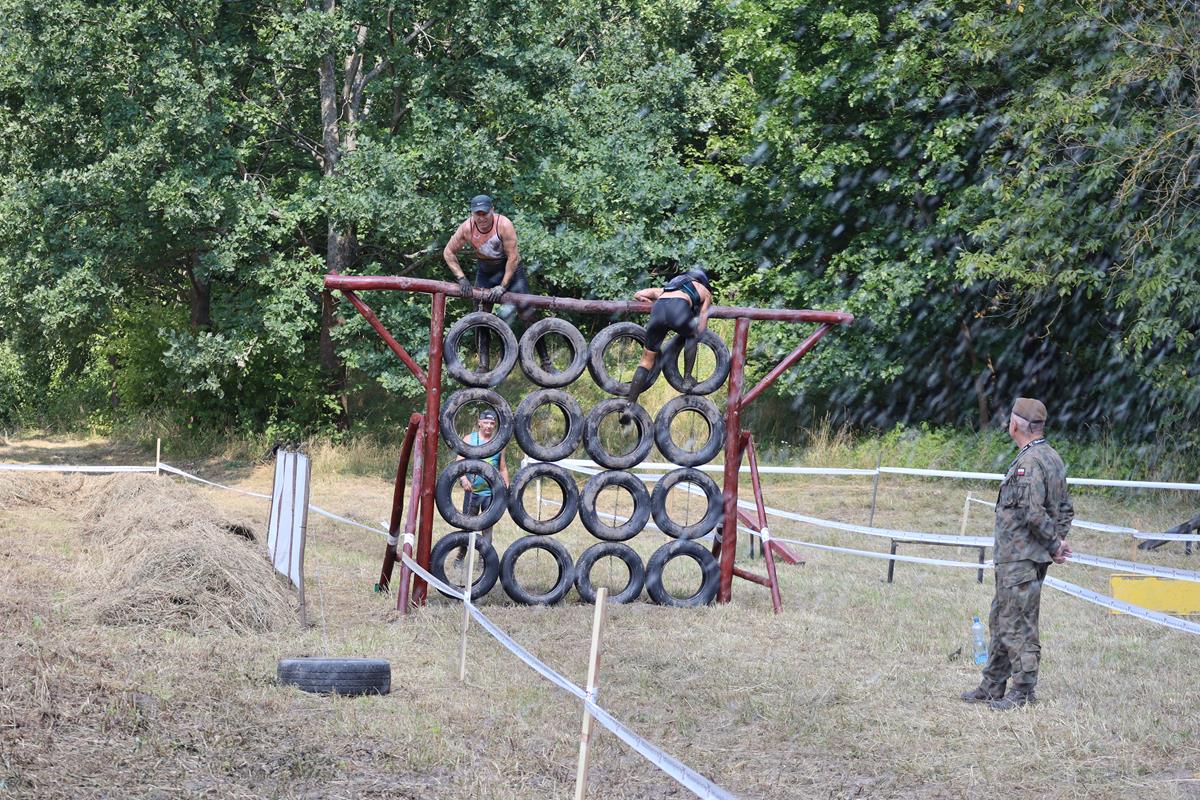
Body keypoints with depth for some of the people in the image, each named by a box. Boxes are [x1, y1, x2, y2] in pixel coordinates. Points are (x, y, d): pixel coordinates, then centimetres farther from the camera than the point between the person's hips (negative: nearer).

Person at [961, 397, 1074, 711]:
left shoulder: (1030, 463, -18)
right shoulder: (1052, 458, 14)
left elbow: (1033, 513, -24)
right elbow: (1066, 508, 20)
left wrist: (1055, 544, -12)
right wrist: (1058, 541, 10)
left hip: (1020, 559, -11)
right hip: (1014, 558, 11)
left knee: (1018, 626, -5)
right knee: (1002, 622, 17)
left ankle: (1023, 692, 0)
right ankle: (992, 687, 23)